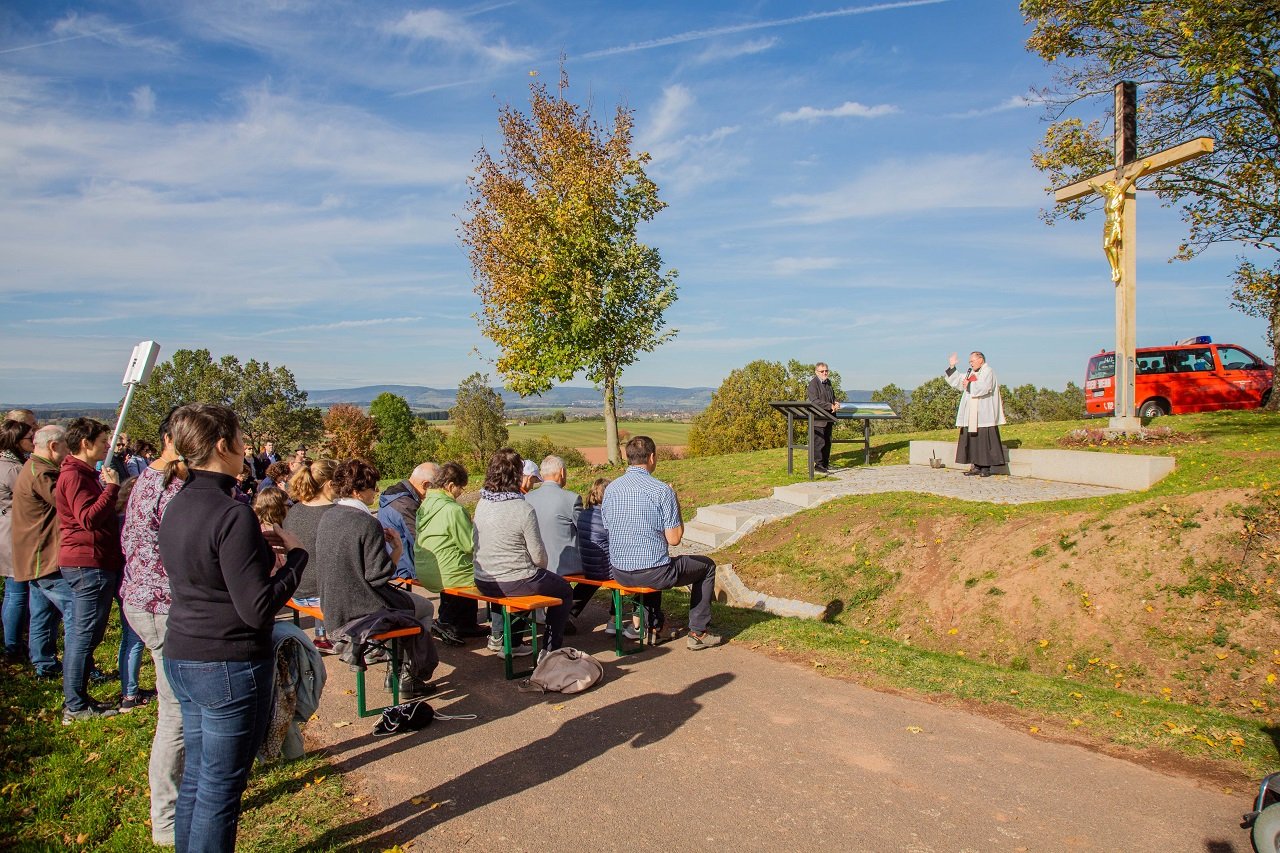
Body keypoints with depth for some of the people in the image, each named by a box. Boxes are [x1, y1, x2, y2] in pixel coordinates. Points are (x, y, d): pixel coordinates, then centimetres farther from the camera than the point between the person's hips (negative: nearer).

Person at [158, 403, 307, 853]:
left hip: (181, 658, 9)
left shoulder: (176, 507, 6)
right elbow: (258, 609, -23)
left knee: (195, 777, 21)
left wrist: (258, 546, 9)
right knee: (220, 786, 5)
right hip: (230, 666, -9)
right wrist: (295, 554, -12)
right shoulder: (232, 515, -22)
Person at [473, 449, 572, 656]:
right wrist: (542, 567, 8)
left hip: (483, 583, 7)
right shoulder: (524, 509, -21)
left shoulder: (482, 504, -2)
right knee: (564, 591, 17)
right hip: (515, 583, -7)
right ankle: (551, 650, 21)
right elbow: (539, 556, -14)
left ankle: (497, 635, 36)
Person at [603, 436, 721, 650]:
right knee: (707, 565, 18)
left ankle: (653, 626, 41)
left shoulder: (611, 489, 2)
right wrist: (676, 505, 2)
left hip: (619, 572, 6)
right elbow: (674, 539, -13)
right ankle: (698, 632, 20)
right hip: (653, 573, -6)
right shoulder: (662, 490, -15)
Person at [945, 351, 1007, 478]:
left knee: (984, 440, -7)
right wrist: (952, 367, 13)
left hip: (983, 416, -8)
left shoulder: (988, 372, -6)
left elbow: (984, 387, -21)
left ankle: (986, 468, -4)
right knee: (972, 441, 6)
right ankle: (976, 467, 9)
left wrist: (969, 385, -9)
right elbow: (958, 381, 22)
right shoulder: (971, 373, 18)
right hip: (971, 416, 8)